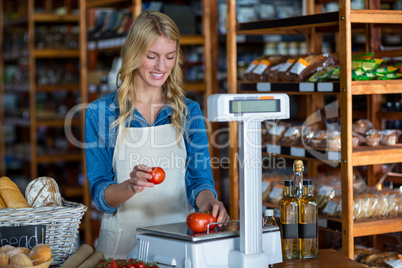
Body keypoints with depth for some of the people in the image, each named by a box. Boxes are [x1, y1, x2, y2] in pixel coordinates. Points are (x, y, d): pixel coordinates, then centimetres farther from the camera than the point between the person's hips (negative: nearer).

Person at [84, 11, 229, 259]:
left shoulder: (190, 112, 10)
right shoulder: (100, 113, 2)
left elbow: (198, 178, 4)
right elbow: (100, 194, 1)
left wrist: (207, 200, -18)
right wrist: (130, 186, -20)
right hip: (123, 243, -1)